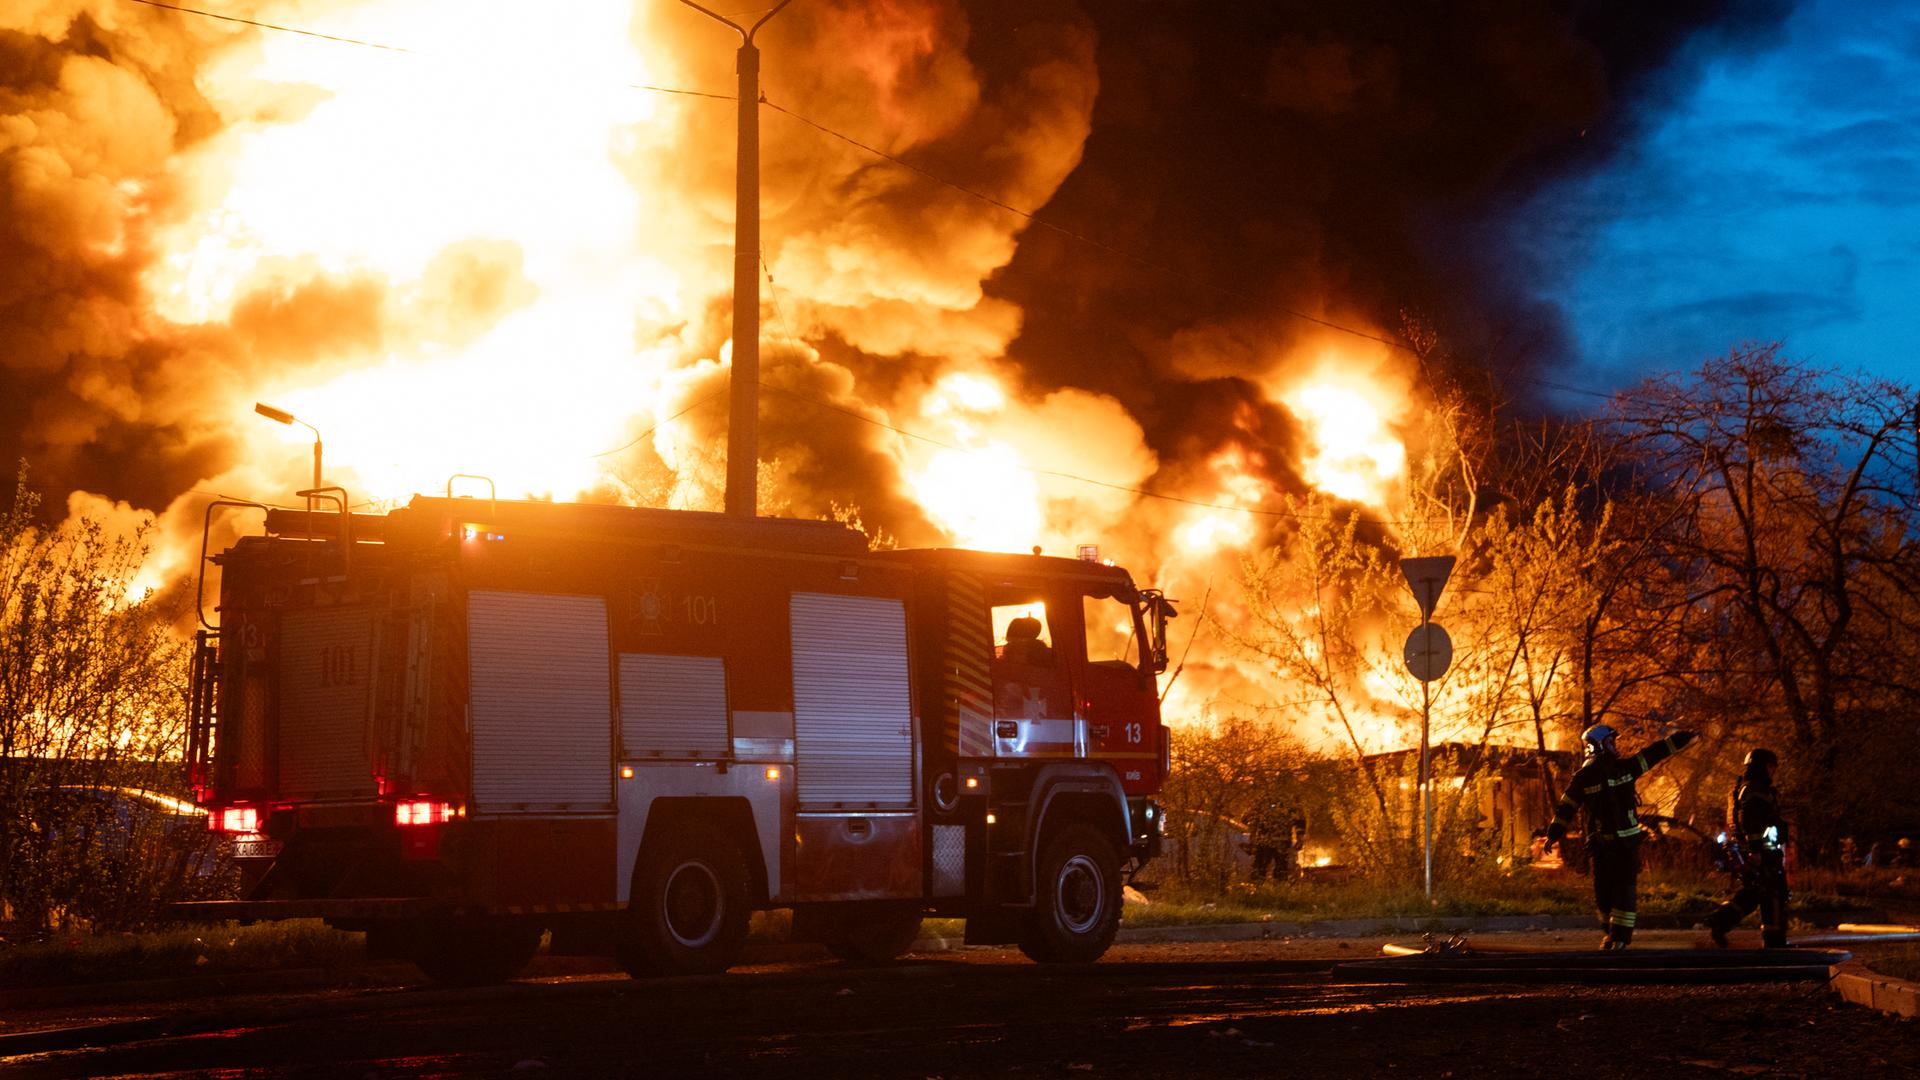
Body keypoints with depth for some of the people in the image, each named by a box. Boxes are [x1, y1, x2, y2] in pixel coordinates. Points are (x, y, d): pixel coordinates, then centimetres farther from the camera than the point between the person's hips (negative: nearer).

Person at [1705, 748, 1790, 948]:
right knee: (1774, 894, -3)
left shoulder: (1739, 789, 21)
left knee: (1752, 893, 15)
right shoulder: (1754, 789, -12)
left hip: (1744, 852, 10)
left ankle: (1719, 920, 0)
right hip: (1761, 853, -10)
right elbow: (1750, 821, -23)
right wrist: (1755, 850, -28)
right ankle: (1774, 942, -2)